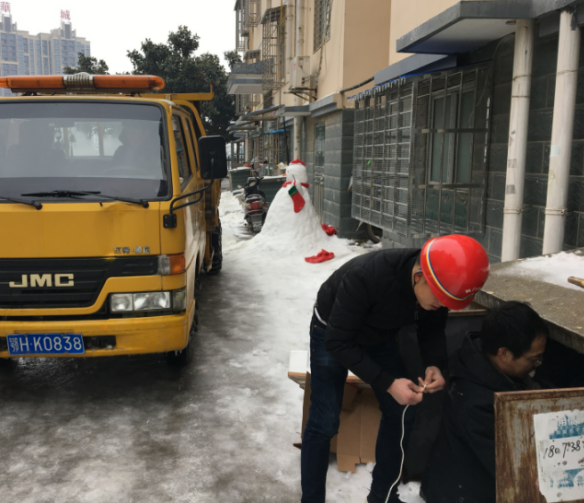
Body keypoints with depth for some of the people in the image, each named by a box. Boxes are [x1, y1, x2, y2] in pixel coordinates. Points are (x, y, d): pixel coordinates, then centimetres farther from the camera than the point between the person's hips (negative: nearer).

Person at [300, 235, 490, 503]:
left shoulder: (441, 282, -23)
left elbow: (432, 330, -5)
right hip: (333, 333, -5)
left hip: (380, 336, 6)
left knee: (401, 413, 5)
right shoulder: (365, 276, -42)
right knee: (324, 423, -9)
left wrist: (435, 365, -26)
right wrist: (388, 383, -38)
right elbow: (338, 342, -34)